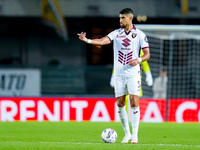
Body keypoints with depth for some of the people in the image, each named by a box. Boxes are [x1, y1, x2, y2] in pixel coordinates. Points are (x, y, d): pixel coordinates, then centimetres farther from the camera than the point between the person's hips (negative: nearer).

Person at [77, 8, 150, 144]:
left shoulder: (140, 34, 1)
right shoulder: (116, 33, 6)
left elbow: (147, 54, 2)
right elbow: (102, 41, -10)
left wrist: (138, 60, -17)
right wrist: (87, 40, -27)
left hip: (133, 73, -3)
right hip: (119, 74, 3)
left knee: (134, 103, -11)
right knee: (120, 104, 2)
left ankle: (135, 134, -6)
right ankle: (127, 134, 14)